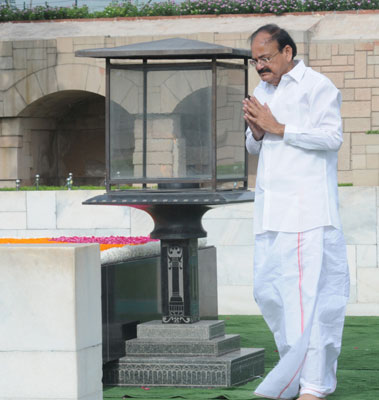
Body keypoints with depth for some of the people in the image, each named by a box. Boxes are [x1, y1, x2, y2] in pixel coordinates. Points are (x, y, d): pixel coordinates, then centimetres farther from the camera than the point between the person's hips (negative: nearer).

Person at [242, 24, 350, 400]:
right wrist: (256, 131, 2)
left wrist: (278, 129, -12)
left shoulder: (317, 87, -2)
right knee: (267, 291, 4)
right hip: (271, 209, 8)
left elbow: (332, 136, -13)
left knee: (309, 292, -11)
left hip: (306, 209, -8)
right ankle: (296, 369, 14)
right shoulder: (263, 91, 20)